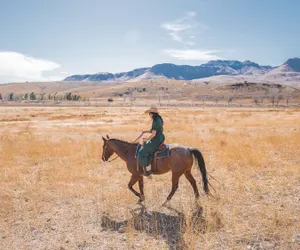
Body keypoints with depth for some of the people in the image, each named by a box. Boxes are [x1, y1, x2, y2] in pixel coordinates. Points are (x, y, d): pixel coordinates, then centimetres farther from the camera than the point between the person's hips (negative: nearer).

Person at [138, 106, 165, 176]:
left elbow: (153, 134, -22)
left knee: (144, 152, -8)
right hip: (160, 139, 11)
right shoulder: (159, 119, 10)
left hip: (156, 141, -11)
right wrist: (147, 132, 13)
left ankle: (148, 170, -5)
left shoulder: (155, 122, -21)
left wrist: (146, 139, -8)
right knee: (145, 146, 26)